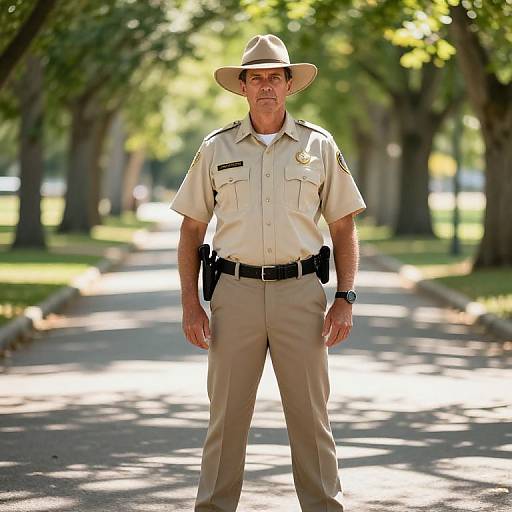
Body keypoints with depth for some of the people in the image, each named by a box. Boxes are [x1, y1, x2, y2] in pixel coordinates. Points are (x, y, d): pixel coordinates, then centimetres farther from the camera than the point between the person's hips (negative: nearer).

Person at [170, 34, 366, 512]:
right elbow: (191, 229, 9)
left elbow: (344, 227, 7)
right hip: (235, 291, 0)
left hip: (300, 293, 0)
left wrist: (345, 300, -3)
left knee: (311, 415, 1)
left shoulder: (319, 145, 5)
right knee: (226, 415, 1)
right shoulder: (216, 148, 5)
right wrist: (190, 305, 0)